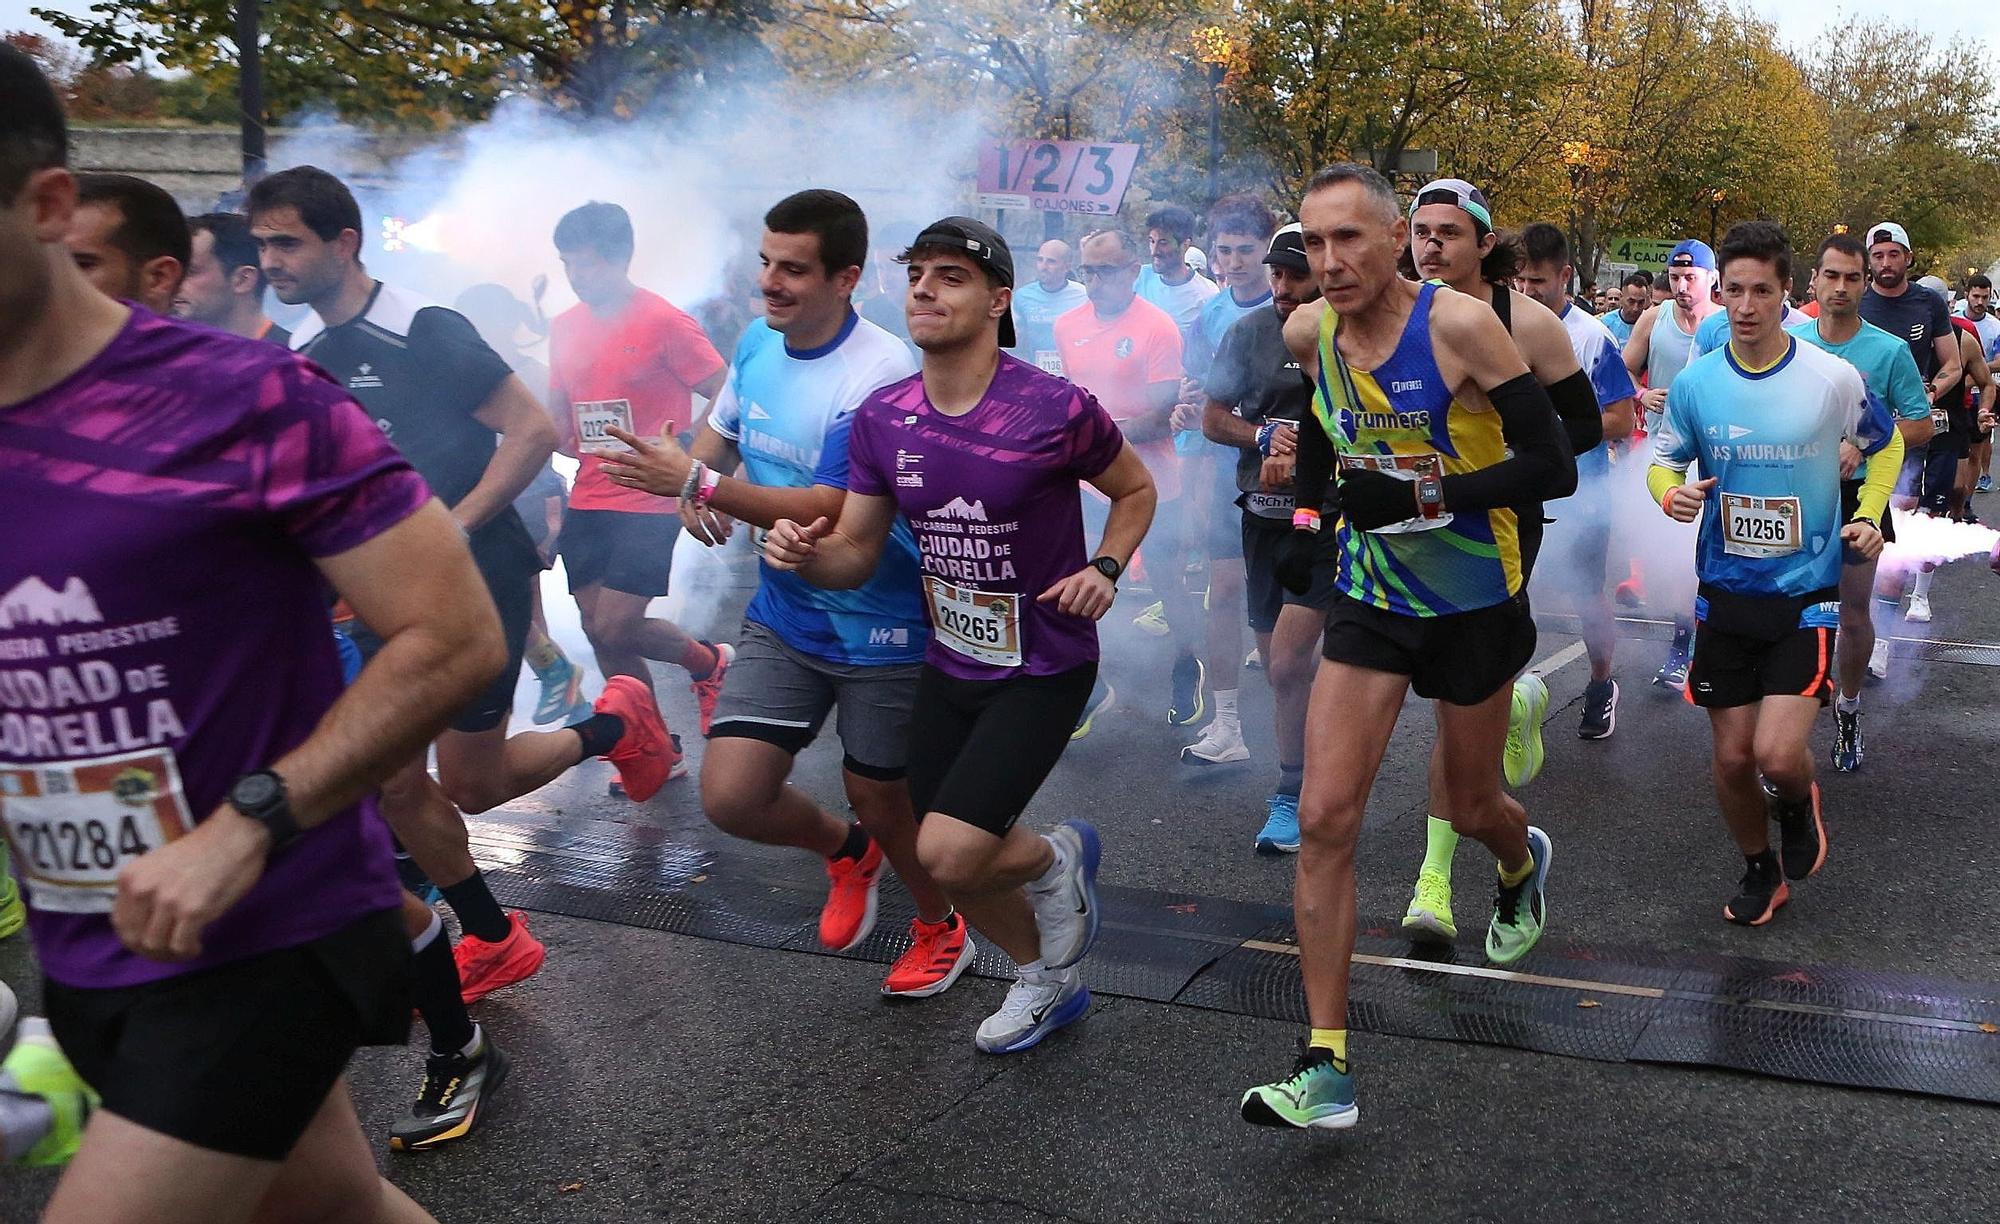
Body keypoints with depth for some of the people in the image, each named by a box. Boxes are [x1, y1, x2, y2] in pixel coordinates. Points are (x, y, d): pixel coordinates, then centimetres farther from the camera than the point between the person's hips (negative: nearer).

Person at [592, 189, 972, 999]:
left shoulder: (882, 375, -25)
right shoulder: (757, 343, -1)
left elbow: (830, 509, -29)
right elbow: (719, 433, 16)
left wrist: (702, 484, -33)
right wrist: (692, 490, -7)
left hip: (878, 625, -6)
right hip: (782, 615, 6)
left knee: (878, 797, 11)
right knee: (730, 796, -2)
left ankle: (941, 926, 42)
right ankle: (846, 852, 32)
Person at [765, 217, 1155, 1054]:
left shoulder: (1055, 409, -19)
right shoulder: (882, 418, -5)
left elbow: (1136, 490, 0)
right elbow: (855, 554, 1)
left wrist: (1104, 568, -17)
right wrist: (804, 552, -21)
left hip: (1043, 669, -5)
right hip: (949, 664, 5)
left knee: (948, 853, -18)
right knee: (956, 866, 14)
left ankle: (1056, 859, 17)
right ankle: (1045, 979, 43)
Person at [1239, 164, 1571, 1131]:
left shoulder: (1458, 325, -21)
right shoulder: (1307, 333, -5)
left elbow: (1553, 468, -21)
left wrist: (1426, 495, -29)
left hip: (1474, 604, -3)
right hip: (1369, 599, 3)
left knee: (1469, 804, 16)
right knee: (1324, 818, -10)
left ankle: (1523, 863, 57)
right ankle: (1326, 1068, -5)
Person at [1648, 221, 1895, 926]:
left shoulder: (1834, 379, -8)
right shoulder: (1694, 383, -4)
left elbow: (1885, 443, 11)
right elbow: (1663, 461, 10)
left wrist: (1868, 514, -3)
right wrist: (1671, 494, -13)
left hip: (1806, 592, -2)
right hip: (1724, 594, 3)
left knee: (1778, 755, -15)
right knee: (1733, 757, 7)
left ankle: (1799, 807, 22)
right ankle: (1761, 872, 34)